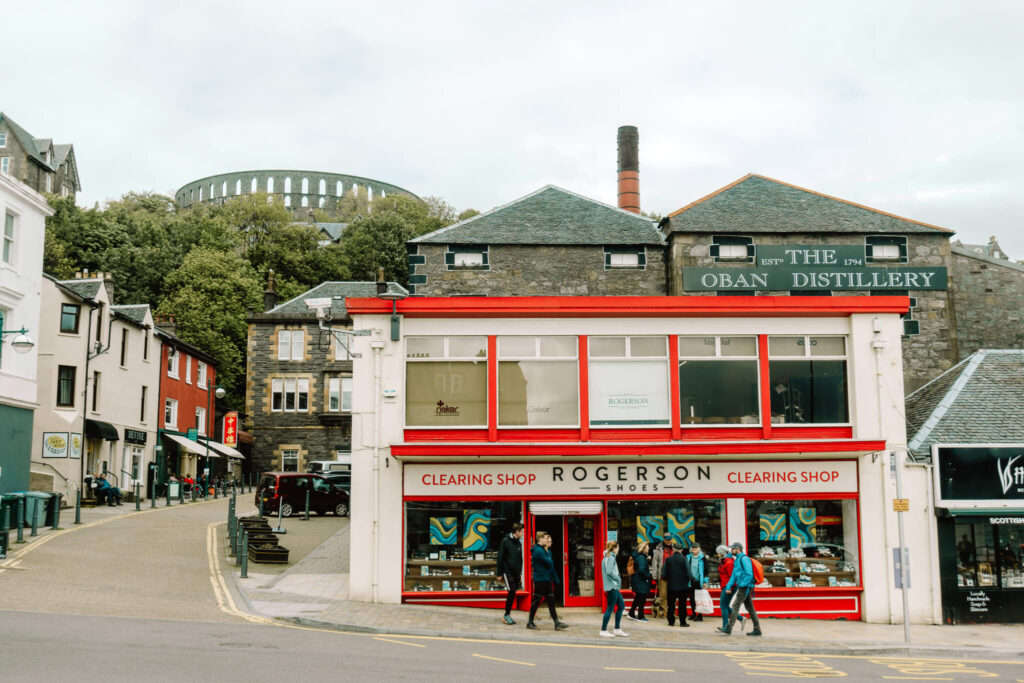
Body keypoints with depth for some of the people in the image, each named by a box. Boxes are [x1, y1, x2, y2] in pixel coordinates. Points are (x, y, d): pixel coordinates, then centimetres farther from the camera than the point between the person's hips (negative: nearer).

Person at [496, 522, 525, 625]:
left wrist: (520, 572, 15)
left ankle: (508, 615, 15)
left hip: (516, 573, 6)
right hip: (507, 571, -6)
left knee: (513, 593, 6)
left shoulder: (519, 543, 11)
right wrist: (499, 573, -9)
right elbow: (500, 557, -8)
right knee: (511, 591, -13)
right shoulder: (505, 541, -8)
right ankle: (506, 615, -3)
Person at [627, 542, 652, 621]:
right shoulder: (641, 557, -22)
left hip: (636, 581, 10)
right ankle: (640, 617, 11)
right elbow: (641, 570, -32)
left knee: (638, 598, 21)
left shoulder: (637, 556, 8)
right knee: (642, 599, 3)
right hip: (641, 582, -9)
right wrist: (647, 576, -17)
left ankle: (631, 614, 29)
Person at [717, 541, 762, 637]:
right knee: (750, 608, 9)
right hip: (743, 587, 10)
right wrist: (728, 586, 9)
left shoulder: (744, 559, -12)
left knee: (735, 606, -10)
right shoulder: (736, 560, 19)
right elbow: (734, 575, 19)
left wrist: (742, 584, -18)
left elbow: (749, 574, -19)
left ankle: (728, 628, -11)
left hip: (745, 587, -10)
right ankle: (757, 629, 11)